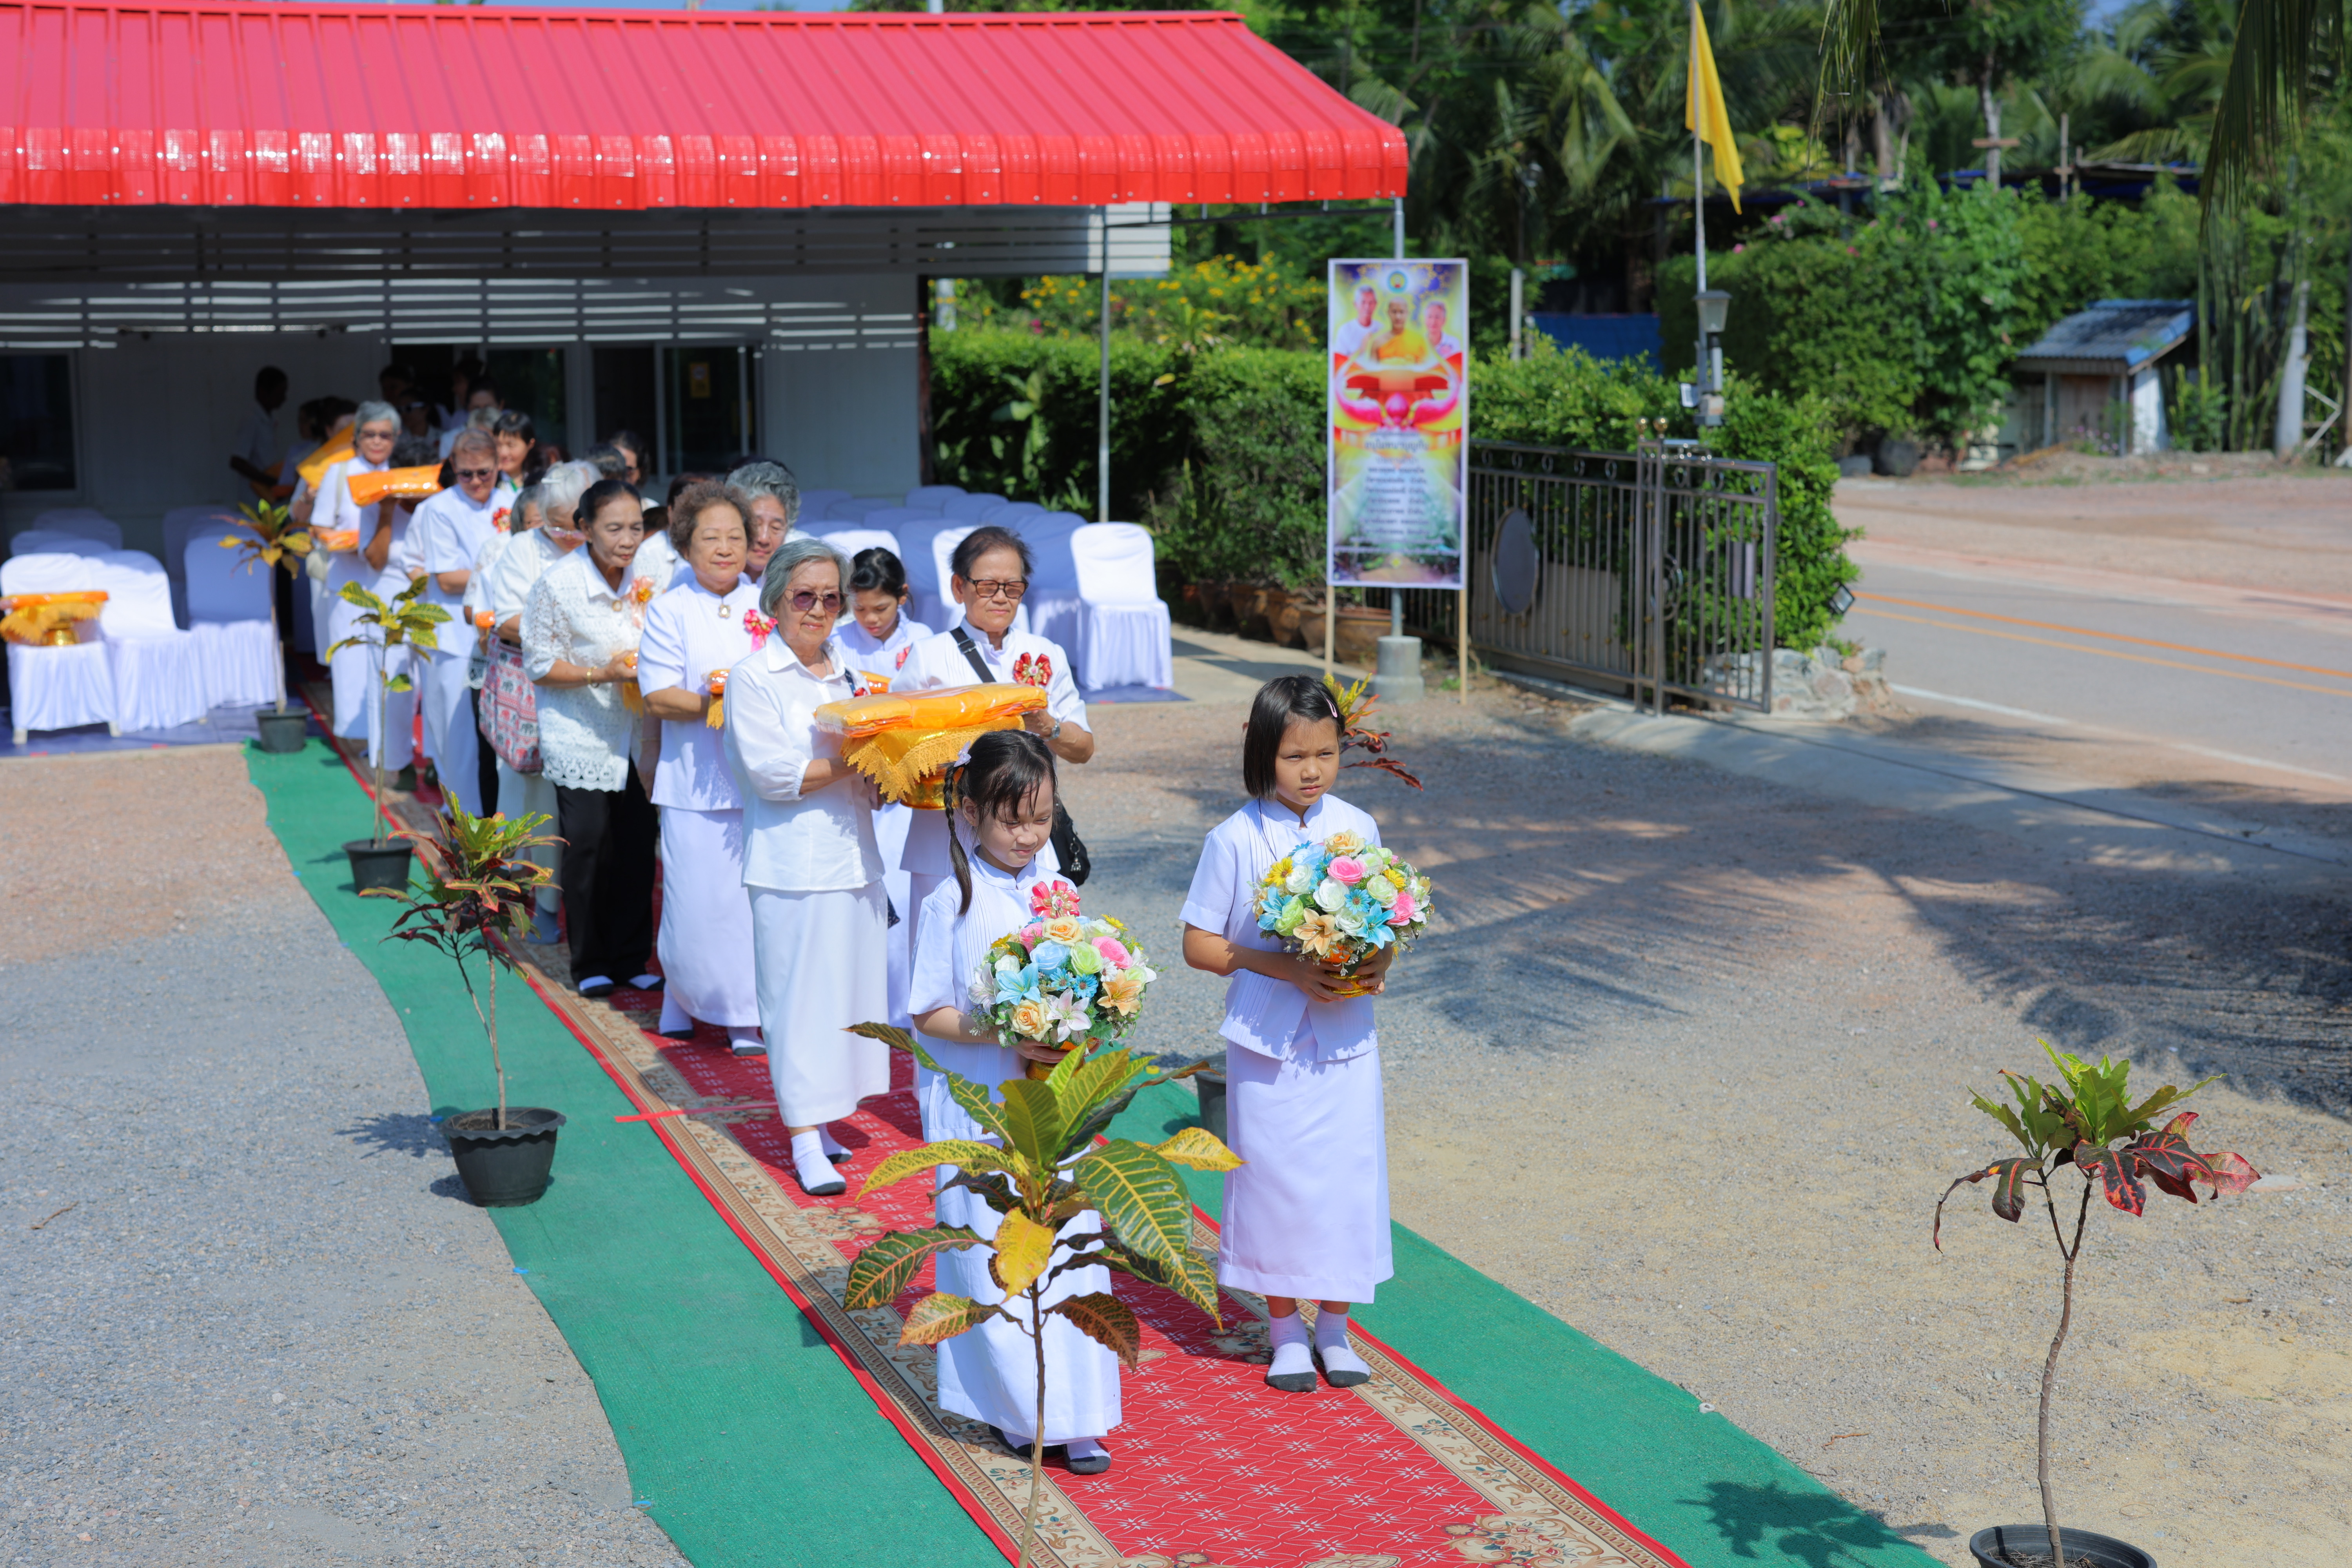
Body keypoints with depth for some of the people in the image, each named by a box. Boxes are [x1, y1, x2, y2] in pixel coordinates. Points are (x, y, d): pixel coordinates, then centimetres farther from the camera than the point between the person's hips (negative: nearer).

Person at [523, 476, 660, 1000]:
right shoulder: (560, 584, -14)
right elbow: (541, 667, -8)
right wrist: (603, 674, -21)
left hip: (634, 734, 4)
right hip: (580, 735, -4)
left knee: (638, 846, 3)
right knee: (586, 848, 0)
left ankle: (631, 958, 17)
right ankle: (590, 965, 15)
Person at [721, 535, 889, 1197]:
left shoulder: (845, 672, 15)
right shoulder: (753, 676, -4)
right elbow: (772, 773, -14)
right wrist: (855, 761, -17)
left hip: (853, 856, 6)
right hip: (792, 863, -6)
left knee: (849, 991, 7)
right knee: (798, 997, -4)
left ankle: (817, 1119, 19)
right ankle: (805, 1144, 0)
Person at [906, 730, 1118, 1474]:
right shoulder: (953, 902, -7)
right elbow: (930, 1012, -6)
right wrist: (1003, 1036, -20)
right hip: (980, 1103, -3)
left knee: (1068, 1248, 3)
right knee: (993, 1258, 0)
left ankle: (1074, 1415, 11)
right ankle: (1015, 1408, 14)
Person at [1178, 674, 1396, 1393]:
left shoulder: (1357, 829, 1)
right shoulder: (1236, 839, -8)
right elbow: (1200, 943, -6)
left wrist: (1378, 966, -13)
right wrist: (1286, 968, -18)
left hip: (1345, 1034, 2)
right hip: (1268, 1036, -2)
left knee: (1348, 1172, 4)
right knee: (1276, 1176, 5)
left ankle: (1334, 1325, 22)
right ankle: (1285, 1329, 22)